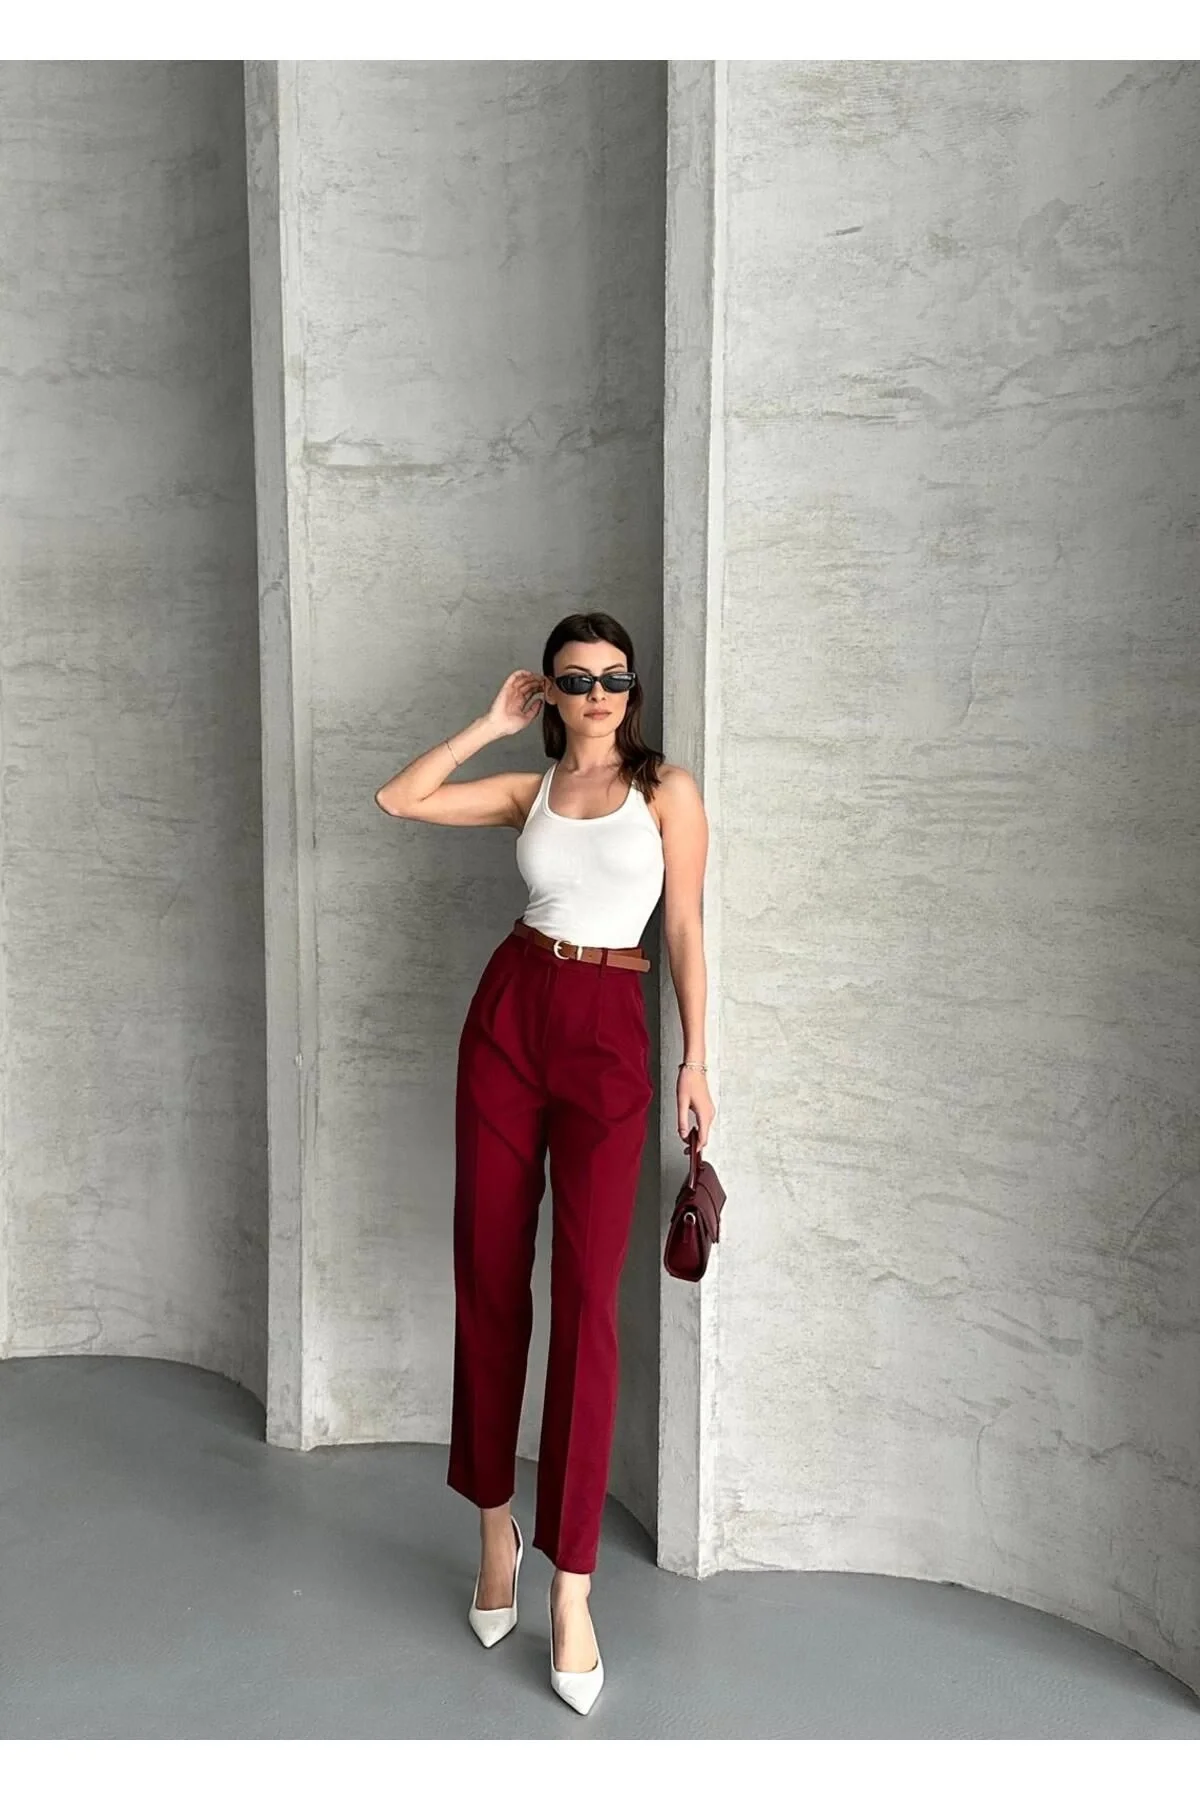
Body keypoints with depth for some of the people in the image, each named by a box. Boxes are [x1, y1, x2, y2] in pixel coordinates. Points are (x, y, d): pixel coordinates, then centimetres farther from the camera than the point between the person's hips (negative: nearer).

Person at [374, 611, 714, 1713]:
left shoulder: (667, 788, 3)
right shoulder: (530, 789, 12)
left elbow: (687, 931, 1)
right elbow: (397, 799, 6)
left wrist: (696, 1061, -3)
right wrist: (494, 723, 8)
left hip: (609, 1034, -3)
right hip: (508, 1014, 3)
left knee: (587, 1297, -7)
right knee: (489, 1274, 6)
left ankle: (571, 1580, 2)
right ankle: (495, 1521, 24)